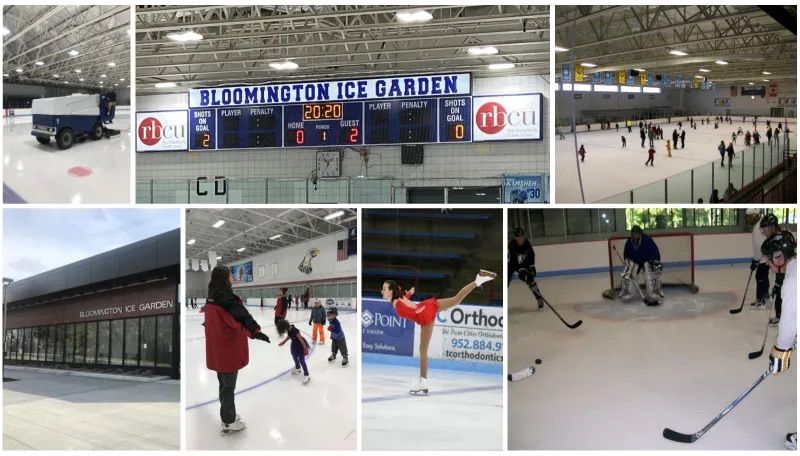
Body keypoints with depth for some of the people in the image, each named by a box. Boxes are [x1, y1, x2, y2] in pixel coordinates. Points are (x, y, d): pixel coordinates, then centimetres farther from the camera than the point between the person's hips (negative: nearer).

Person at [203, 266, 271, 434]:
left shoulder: (211, 299, 7)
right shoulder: (226, 299, -22)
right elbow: (240, 316, -39)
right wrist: (255, 330, -52)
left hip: (216, 350, 9)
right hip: (228, 350, -9)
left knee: (224, 384, 22)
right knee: (229, 386, 3)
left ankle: (227, 415, 35)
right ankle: (228, 422, 13)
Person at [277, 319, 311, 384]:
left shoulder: (295, 331, -38)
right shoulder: (289, 329, -14)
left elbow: (301, 339, -30)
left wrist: (305, 348, -24)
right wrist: (284, 341, 19)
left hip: (301, 345, -9)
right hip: (295, 344, 9)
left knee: (301, 360, -7)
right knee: (294, 357, 26)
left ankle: (306, 375, 1)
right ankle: (297, 368, 52)